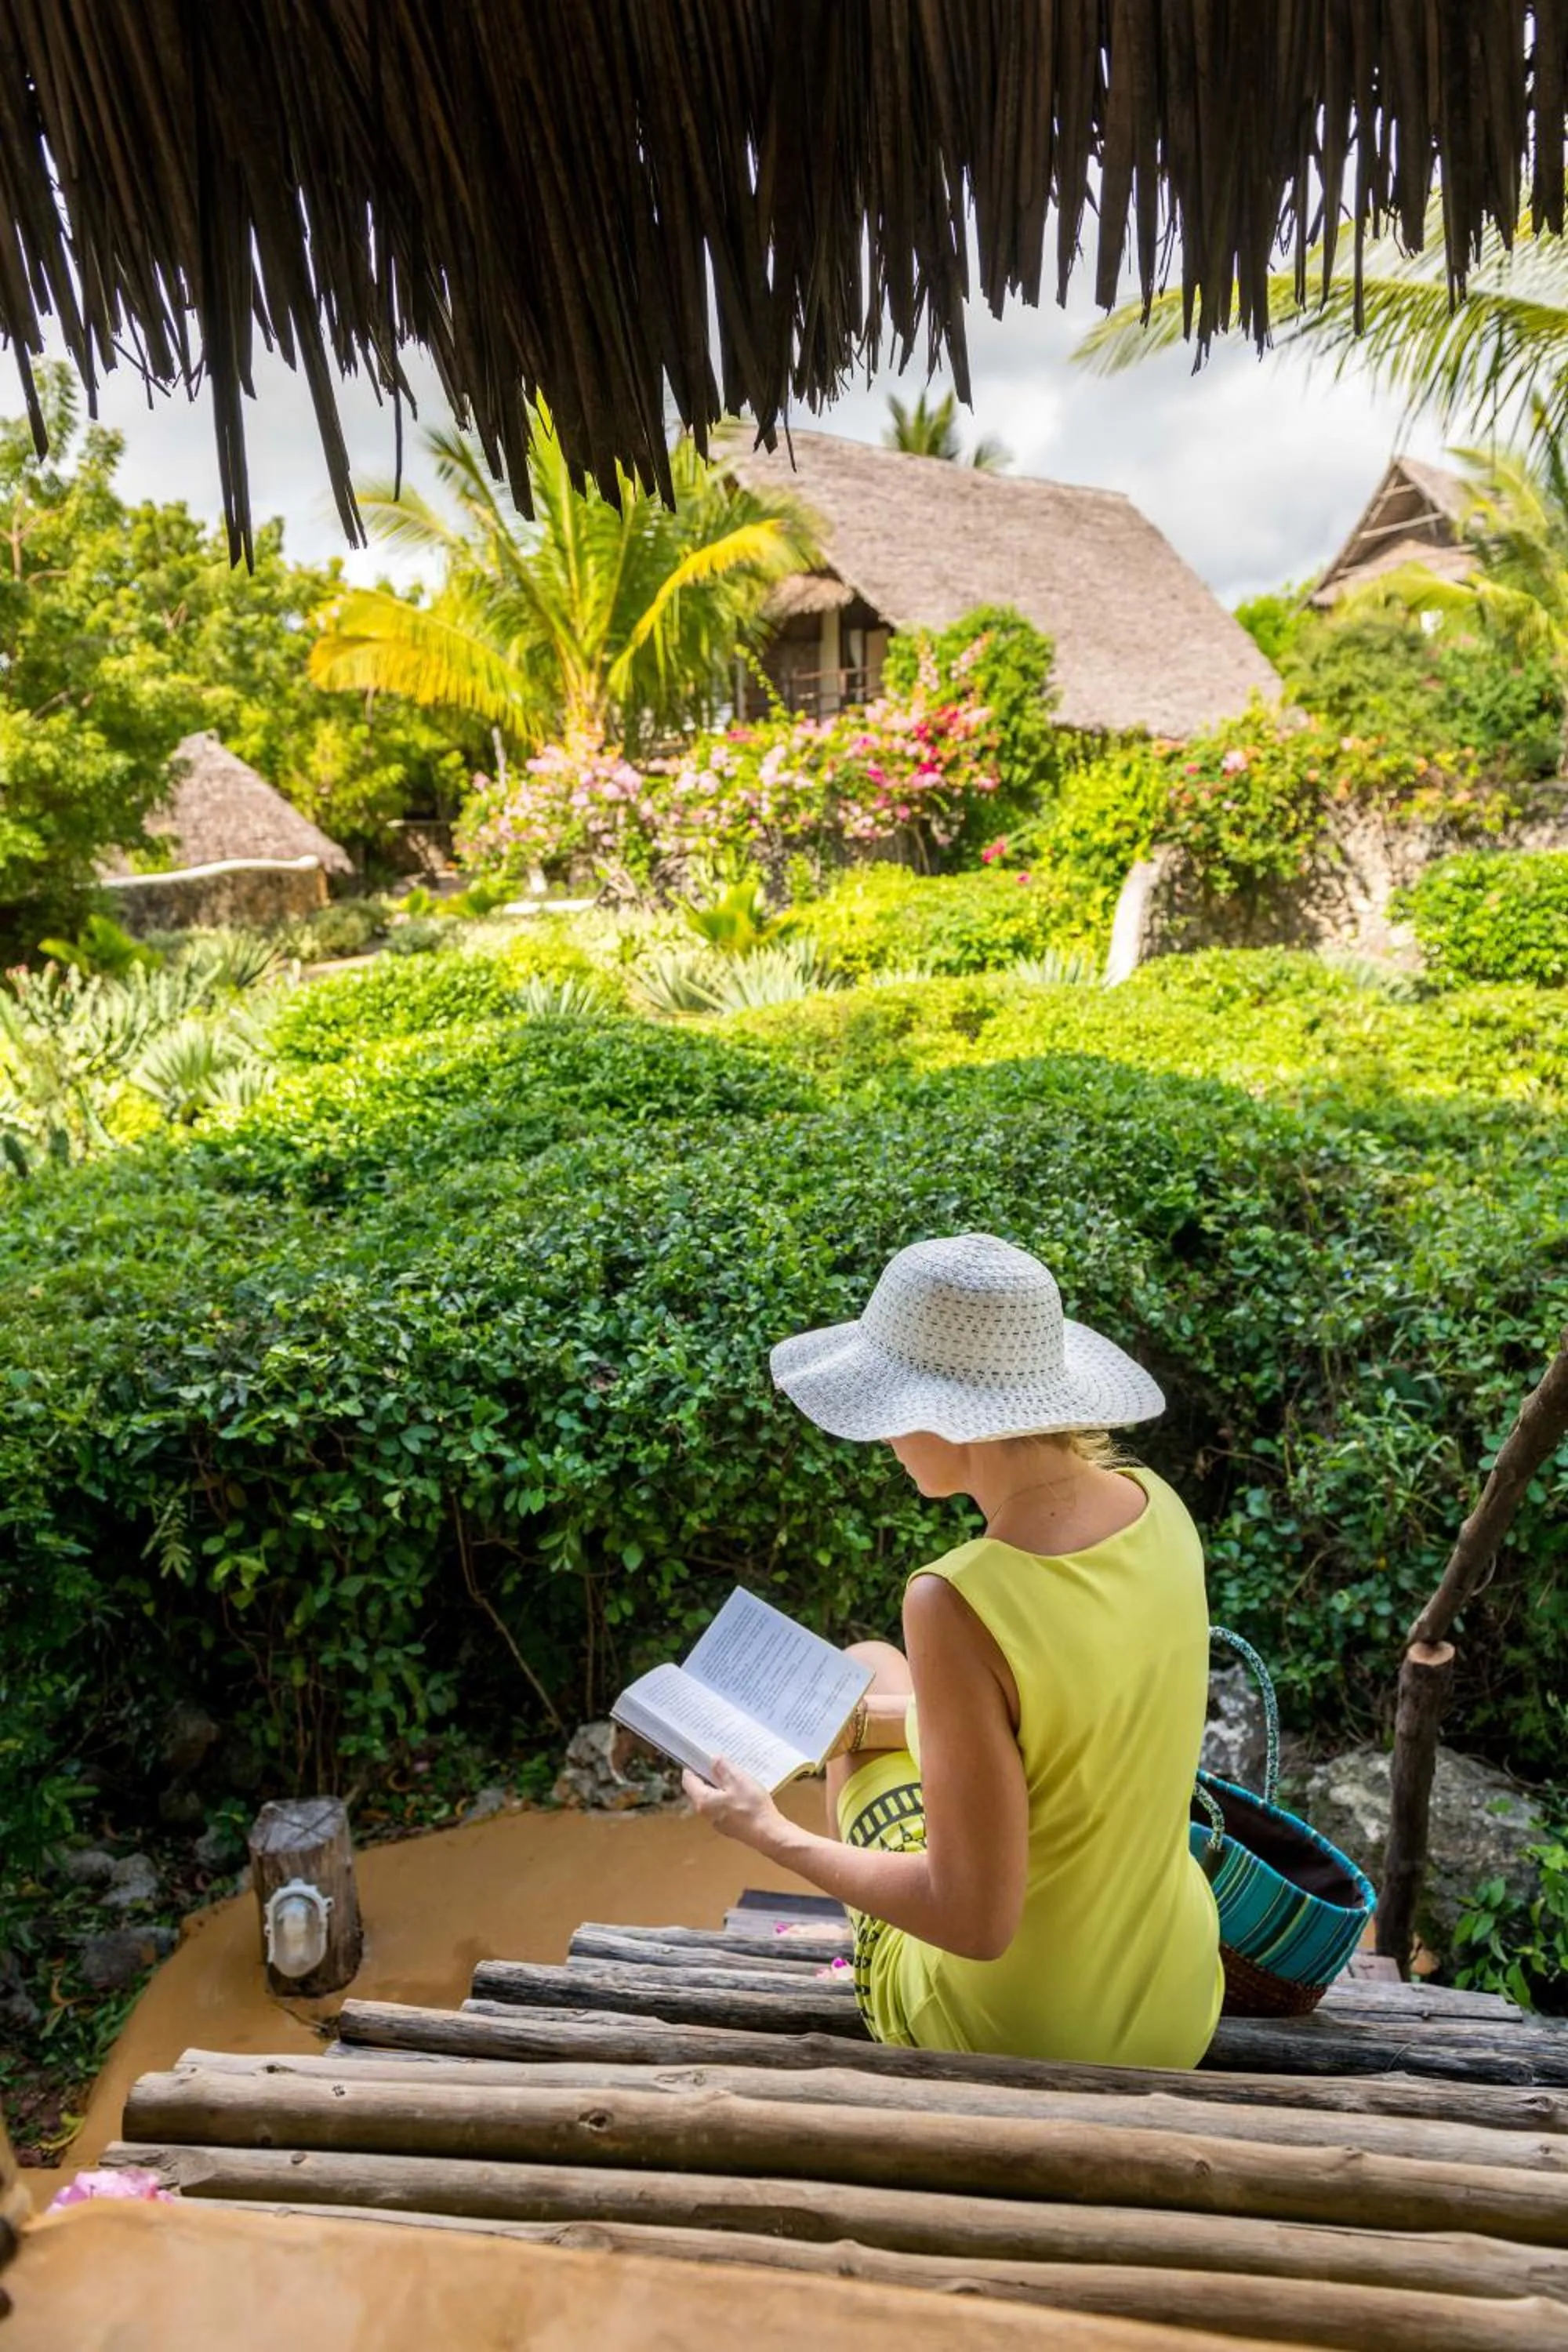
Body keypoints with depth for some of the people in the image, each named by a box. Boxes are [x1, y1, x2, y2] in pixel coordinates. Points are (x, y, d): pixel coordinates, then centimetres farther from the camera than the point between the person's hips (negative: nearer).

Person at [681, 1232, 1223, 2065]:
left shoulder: (957, 1604, -33)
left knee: (867, 1666, 18)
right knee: (867, 1693, 24)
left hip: (1014, 2037, -5)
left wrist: (772, 1835, -12)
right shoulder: (1154, 1503, -12)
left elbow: (978, 1920, -26)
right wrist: (865, 1716, 11)